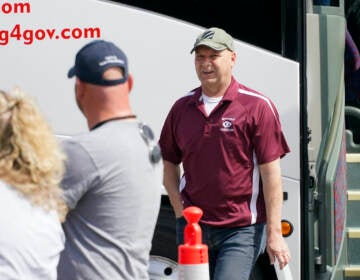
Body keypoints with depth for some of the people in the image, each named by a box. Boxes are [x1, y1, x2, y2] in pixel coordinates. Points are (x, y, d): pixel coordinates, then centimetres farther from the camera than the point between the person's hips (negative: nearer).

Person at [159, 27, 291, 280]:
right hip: (192, 226, 5)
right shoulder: (182, 108, 8)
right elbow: (169, 163, 19)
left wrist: (274, 233, -12)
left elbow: (271, 173, -8)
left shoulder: (257, 107, -6)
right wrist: (179, 209, 5)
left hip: (241, 230, -5)